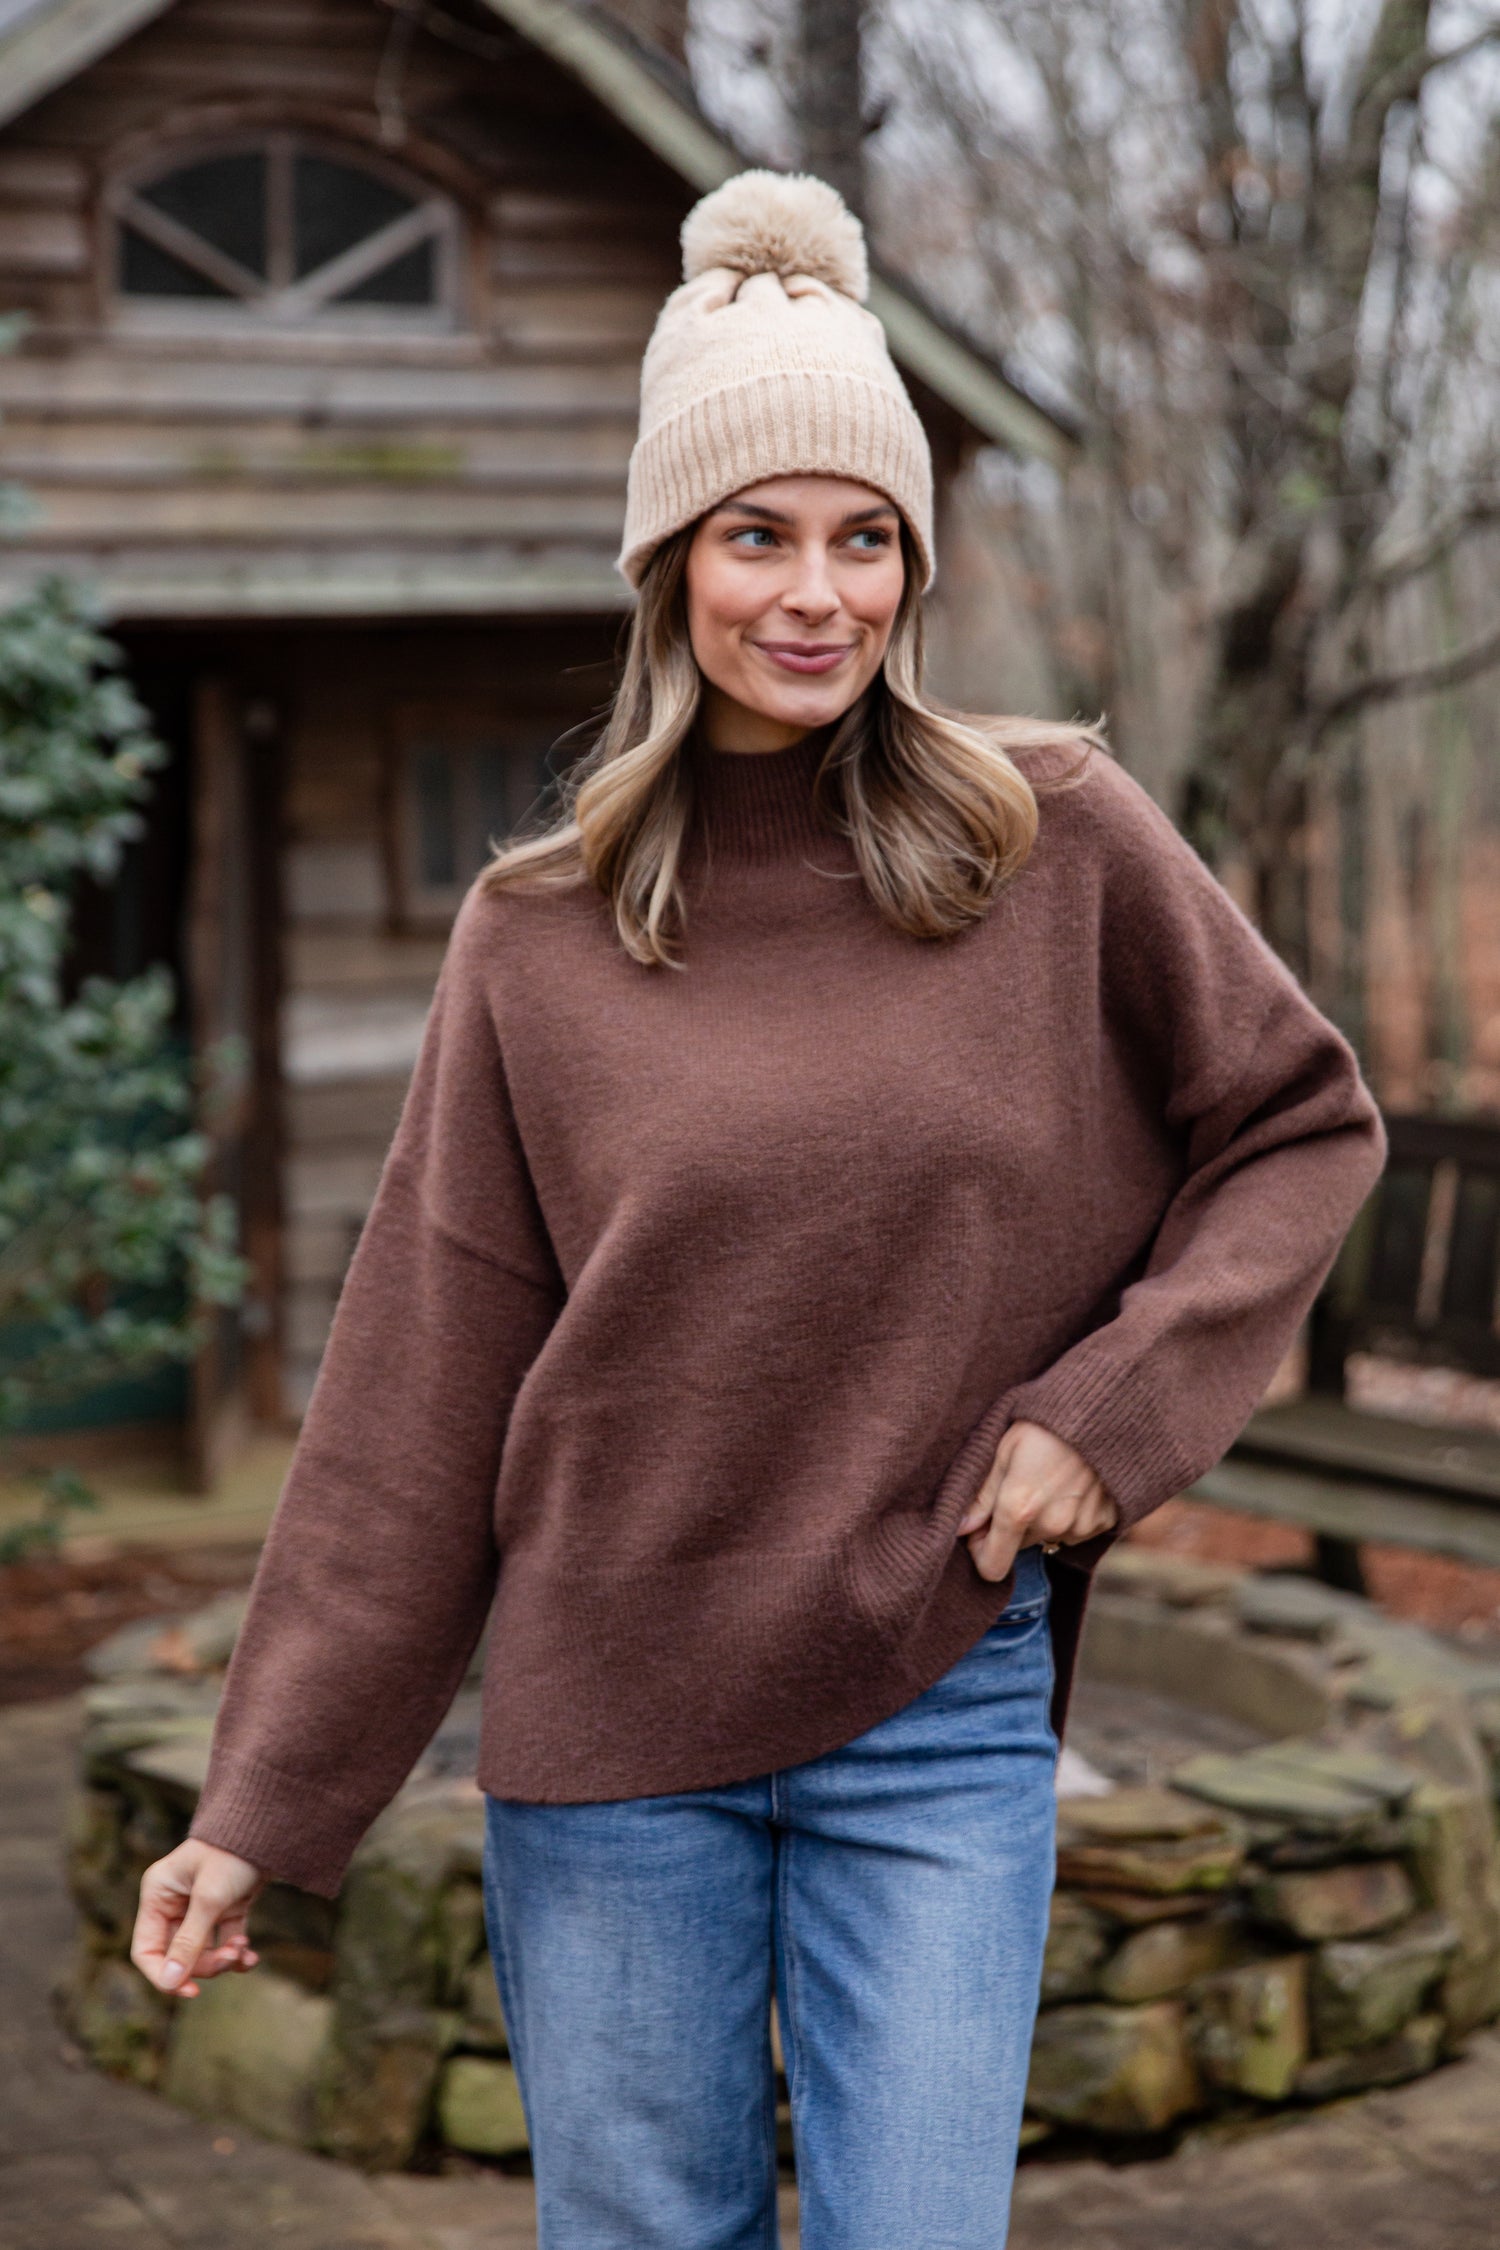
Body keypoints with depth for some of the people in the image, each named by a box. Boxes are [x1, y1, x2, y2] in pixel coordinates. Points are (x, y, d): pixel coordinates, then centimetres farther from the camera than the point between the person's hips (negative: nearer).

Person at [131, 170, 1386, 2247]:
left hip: (943, 1709, 0)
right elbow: (416, 1404, 1)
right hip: (612, 1725, 1)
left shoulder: (1061, 843, -2)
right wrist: (262, 1805, 0)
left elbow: (1303, 1124, 8)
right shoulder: (537, 937, 0)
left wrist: (1115, 1406, -7)